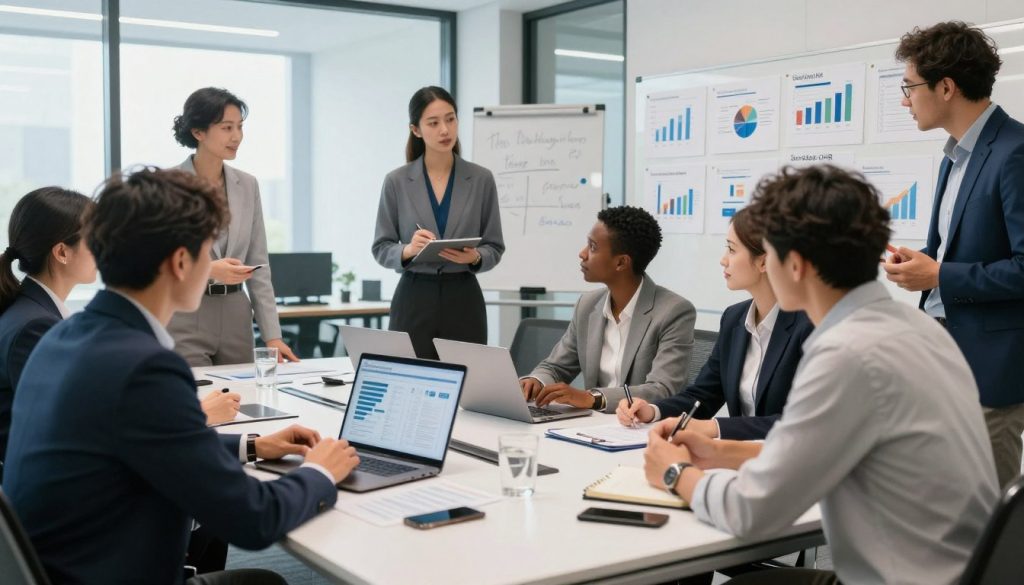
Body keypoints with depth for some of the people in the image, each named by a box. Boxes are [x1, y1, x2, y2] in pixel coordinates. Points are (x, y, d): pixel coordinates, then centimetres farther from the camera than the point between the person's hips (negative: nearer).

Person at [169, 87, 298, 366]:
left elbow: (259, 266, 7)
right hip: (182, 321, -4)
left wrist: (272, 335, 0)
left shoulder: (247, 185, 7)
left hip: (236, 320, 5)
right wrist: (207, 270, -22)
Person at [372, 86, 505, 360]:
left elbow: (494, 248, 3)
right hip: (413, 301, 0)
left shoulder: (481, 179, 0)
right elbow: (381, 249, 2)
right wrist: (408, 250, -18)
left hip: (464, 301, 1)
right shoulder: (396, 181, -1)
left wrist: (474, 257, -17)